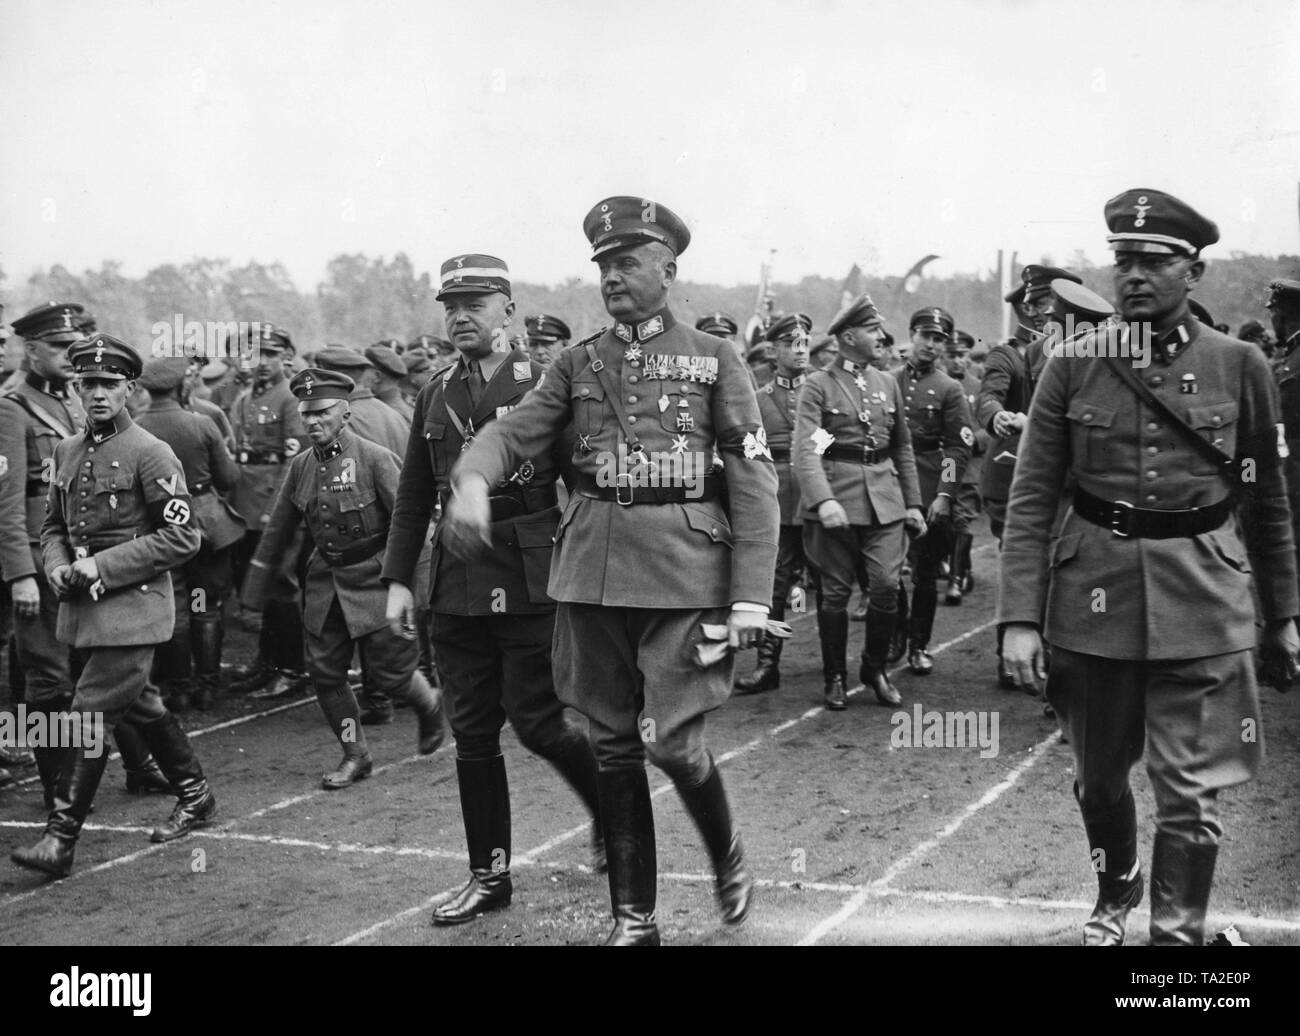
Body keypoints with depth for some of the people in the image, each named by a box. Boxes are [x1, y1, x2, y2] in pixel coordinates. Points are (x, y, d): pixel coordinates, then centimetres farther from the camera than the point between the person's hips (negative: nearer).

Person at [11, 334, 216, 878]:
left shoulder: (150, 454, -11)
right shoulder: (67, 451, 9)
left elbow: (182, 538, -14)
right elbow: (54, 524, 19)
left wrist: (103, 566, -17)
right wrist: (58, 568, -2)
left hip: (132, 605, -7)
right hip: (84, 605, 8)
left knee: (91, 715, -10)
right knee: (139, 704, 19)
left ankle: (60, 840, -7)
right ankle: (194, 795, 36)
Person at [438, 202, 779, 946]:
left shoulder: (715, 360, 1)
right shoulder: (579, 364, 11)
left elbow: (755, 483, -3)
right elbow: (514, 432, 1)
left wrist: (751, 598, -11)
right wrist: (473, 481, -23)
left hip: (683, 577, -4)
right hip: (593, 574, 4)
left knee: (672, 742, -8)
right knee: (614, 747, 8)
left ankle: (729, 858, 23)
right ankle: (633, 918, 19)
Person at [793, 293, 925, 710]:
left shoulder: (888, 384, 13)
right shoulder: (818, 385, -3)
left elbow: (903, 448, 19)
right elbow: (805, 449, -13)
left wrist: (913, 503, 14)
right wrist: (823, 501, -27)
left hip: (884, 498, 4)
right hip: (837, 498, -4)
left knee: (887, 586, -5)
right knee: (836, 591, 2)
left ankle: (876, 668, 15)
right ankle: (835, 677, 17)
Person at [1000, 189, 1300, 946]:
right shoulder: (1073, 367, -2)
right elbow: (1032, 499, -3)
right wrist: (1020, 617, -10)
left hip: (1202, 602, -1)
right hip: (1094, 595, 1)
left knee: (1190, 793, -2)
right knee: (1098, 778, 17)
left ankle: (1178, 936, 12)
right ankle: (1116, 891, 43)